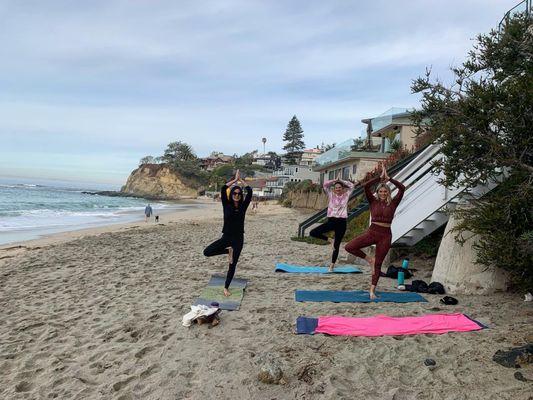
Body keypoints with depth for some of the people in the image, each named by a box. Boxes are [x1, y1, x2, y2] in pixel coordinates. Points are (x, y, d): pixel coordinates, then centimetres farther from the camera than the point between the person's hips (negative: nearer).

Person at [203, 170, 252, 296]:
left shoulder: (243, 206, 0)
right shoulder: (226, 205, -3)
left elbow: (249, 191, -11)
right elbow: (223, 189, -15)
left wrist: (241, 180, 0)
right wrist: (235, 179, -9)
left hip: (238, 238, 0)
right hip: (226, 237, 0)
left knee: (233, 264, 5)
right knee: (207, 252, -16)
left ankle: (226, 287, 23)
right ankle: (228, 251, 6)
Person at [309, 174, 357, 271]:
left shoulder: (346, 195, 8)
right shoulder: (331, 195, 6)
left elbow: (351, 186, 5)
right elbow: (325, 184, -1)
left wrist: (341, 181, 9)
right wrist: (335, 180, 5)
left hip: (341, 222, -1)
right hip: (331, 220, 1)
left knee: (337, 245, 5)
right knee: (313, 233, -14)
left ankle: (332, 265, 16)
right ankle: (330, 240, 5)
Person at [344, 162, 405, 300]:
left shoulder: (393, 203, 4)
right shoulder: (373, 201, 3)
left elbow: (402, 188, -7)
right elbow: (366, 186, -11)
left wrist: (388, 178, -6)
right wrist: (380, 177, -8)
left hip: (385, 235, 0)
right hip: (372, 232, 0)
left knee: (378, 264, 4)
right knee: (349, 247, -17)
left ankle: (372, 290, 12)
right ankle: (369, 259, 6)